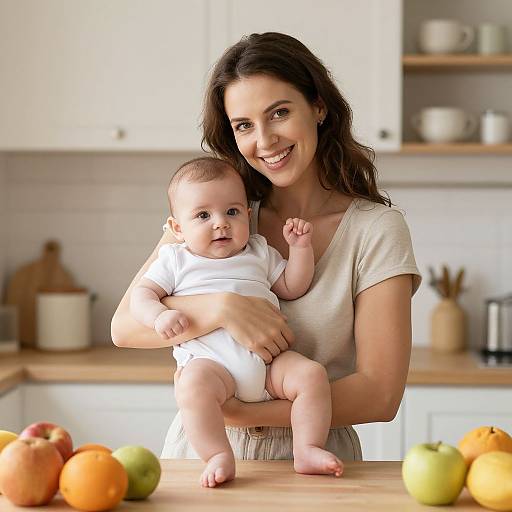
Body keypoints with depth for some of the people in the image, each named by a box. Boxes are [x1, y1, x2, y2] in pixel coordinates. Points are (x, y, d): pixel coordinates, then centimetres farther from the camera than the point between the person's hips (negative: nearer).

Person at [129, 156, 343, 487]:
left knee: (312, 374, -20)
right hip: (210, 361, -3)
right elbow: (142, 295, 7)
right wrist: (159, 315, -15)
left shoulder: (259, 254, 23)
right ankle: (220, 457, -32)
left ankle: (307, 450, -15)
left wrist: (301, 247, 12)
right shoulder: (175, 260, 15)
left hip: (268, 359, 4)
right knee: (193, 385, -36)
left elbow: (292, 288, 25)